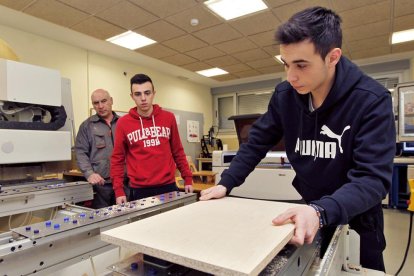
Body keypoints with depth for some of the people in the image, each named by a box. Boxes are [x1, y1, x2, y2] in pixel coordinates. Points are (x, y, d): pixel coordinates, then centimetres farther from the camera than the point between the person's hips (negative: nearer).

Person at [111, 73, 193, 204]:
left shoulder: (169, 118, 2)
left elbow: (178, 151, 8)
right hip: (140, 190, -1)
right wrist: (119, 190, -5)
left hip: (168, 186, 2)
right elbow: (117, 159, 1)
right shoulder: (123, 123, -3)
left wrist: (188, 178, 6)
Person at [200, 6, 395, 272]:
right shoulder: (285, 95, -11)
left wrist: (320, 211, -46)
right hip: (308, 209, 3)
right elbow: (257, 142, -4)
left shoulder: (372, 100, -23)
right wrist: (226, 183, -13)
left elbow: (373, 178, -29)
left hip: (357, 216, -3)